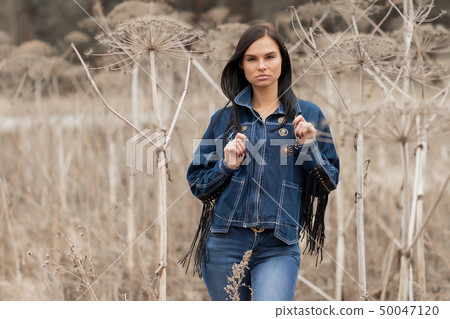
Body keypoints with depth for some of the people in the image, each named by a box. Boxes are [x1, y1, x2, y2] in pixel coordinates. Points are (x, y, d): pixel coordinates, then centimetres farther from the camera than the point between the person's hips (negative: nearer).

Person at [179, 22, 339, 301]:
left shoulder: (307, 115, 6)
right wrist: (226, 166, -7)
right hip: (225, 243, 2)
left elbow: (330, 182, 7)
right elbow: (197, 183, 11)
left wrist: (309, 148, -9)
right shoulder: (226, 117, 9)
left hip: (279, 248, -2)